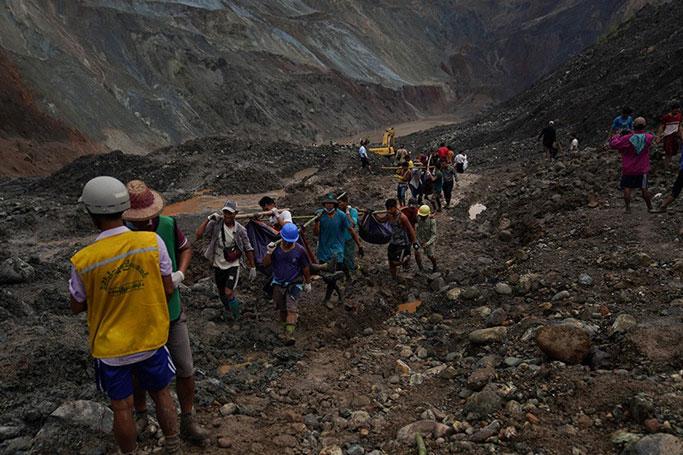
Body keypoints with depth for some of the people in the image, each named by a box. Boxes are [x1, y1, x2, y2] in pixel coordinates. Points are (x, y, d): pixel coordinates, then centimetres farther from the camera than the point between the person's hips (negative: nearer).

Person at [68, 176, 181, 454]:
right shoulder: (152, 241, -19)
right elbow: (168, 290, -8)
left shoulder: (83, 261, -20)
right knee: (161, 394, 22)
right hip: (151, 339, 2)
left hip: (110, 347, -1)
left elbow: (77, 307, -4)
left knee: (122, 407, 17)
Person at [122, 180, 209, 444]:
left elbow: (185, 249, 6)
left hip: (172, 313, 2)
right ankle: (140, 416, 46)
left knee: (185, 371, 8)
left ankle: (187, 423, 29)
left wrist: (180, 274, -12)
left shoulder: (168, 225, -14)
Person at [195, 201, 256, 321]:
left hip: (233, 265, -2)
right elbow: (198, 235, -22)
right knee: (221, 293, 18)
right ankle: (227, 310, 49)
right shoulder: (215, 224, -12)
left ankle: (236, 313, 15)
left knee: (228, 293, -15)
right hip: (218, 265, 2)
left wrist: (253, 267, 0)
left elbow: (248, 249, -1)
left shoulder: (240, 229, -10)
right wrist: (208, 219, -24)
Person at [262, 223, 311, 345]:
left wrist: (307, 283, 10)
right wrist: (269, 252, -24)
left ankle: (289, 335, -23)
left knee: (291, 308, -17)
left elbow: (306, 268, 0)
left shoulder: (300, 250, -13)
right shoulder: (276, 248, -8)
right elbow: (266, 264, -6)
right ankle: (285, 327, 35)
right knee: (282, 309, 14)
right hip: (278, 284, 3)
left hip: (294, 284, -3)